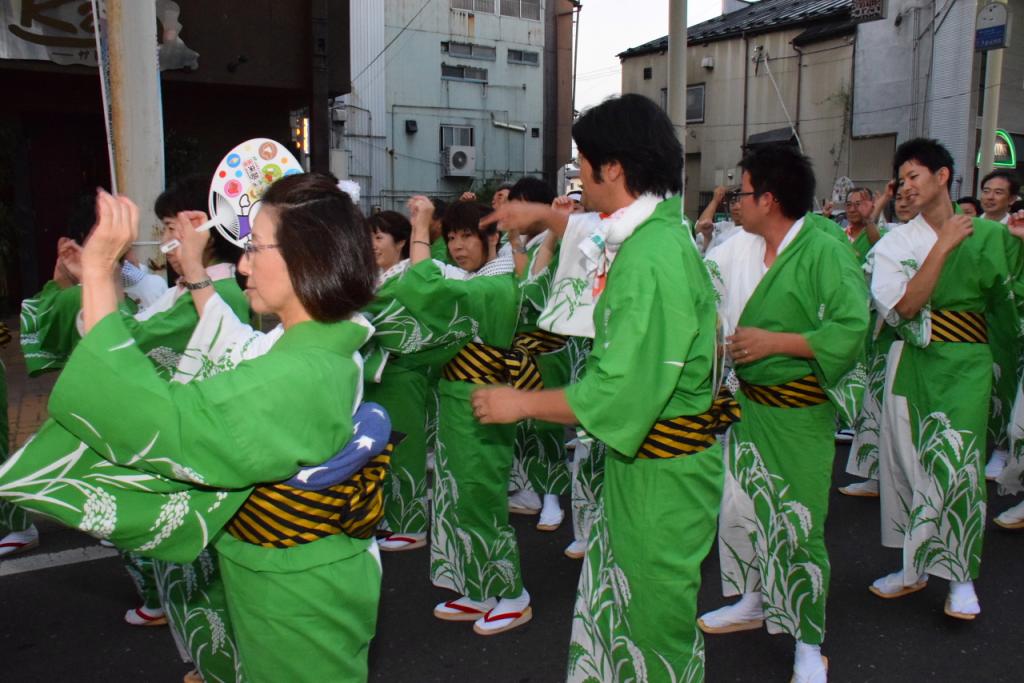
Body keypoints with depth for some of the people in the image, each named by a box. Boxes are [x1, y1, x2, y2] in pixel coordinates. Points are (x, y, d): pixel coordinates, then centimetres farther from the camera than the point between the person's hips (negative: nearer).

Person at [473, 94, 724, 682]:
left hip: (662, 475, -9)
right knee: (608, 605, 21)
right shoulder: (646, 236, 5)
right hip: (637, 459, 9)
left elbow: (622, 393, -29)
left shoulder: (652, 260, -26)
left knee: (657, 615, 10)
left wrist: (521, 404, -16)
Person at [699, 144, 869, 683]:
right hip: (749, 403, 7)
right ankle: (752, 603, 40)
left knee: (798, 525, 1)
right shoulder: (742, 249, 4)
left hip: (799, 413, -7)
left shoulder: (824, 252, -17)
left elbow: (853, 329, -24)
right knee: (739, 507, 18)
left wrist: (774, 341, -22)